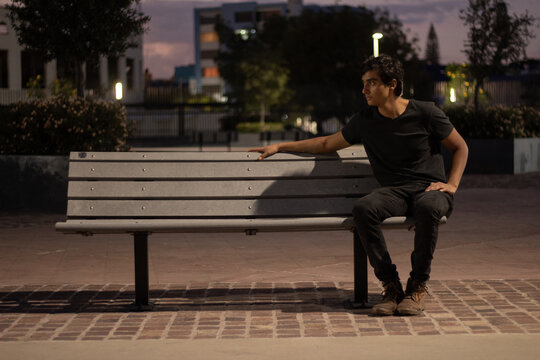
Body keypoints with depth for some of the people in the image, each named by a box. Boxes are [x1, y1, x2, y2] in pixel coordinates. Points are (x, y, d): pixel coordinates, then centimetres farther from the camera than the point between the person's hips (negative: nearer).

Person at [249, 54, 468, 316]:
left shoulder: (425, 113, 0)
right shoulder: (365, 120, 10)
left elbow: (461, 148, 11)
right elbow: (327, 144, 23)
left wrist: (452, 184, -4)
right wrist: (280, 147, 19)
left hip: (430, 189, -3)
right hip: (394, 191, 3)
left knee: (427, 207, -41)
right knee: (363, 208, -33)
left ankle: (418, 285, -23)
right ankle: (391, 286, -23)